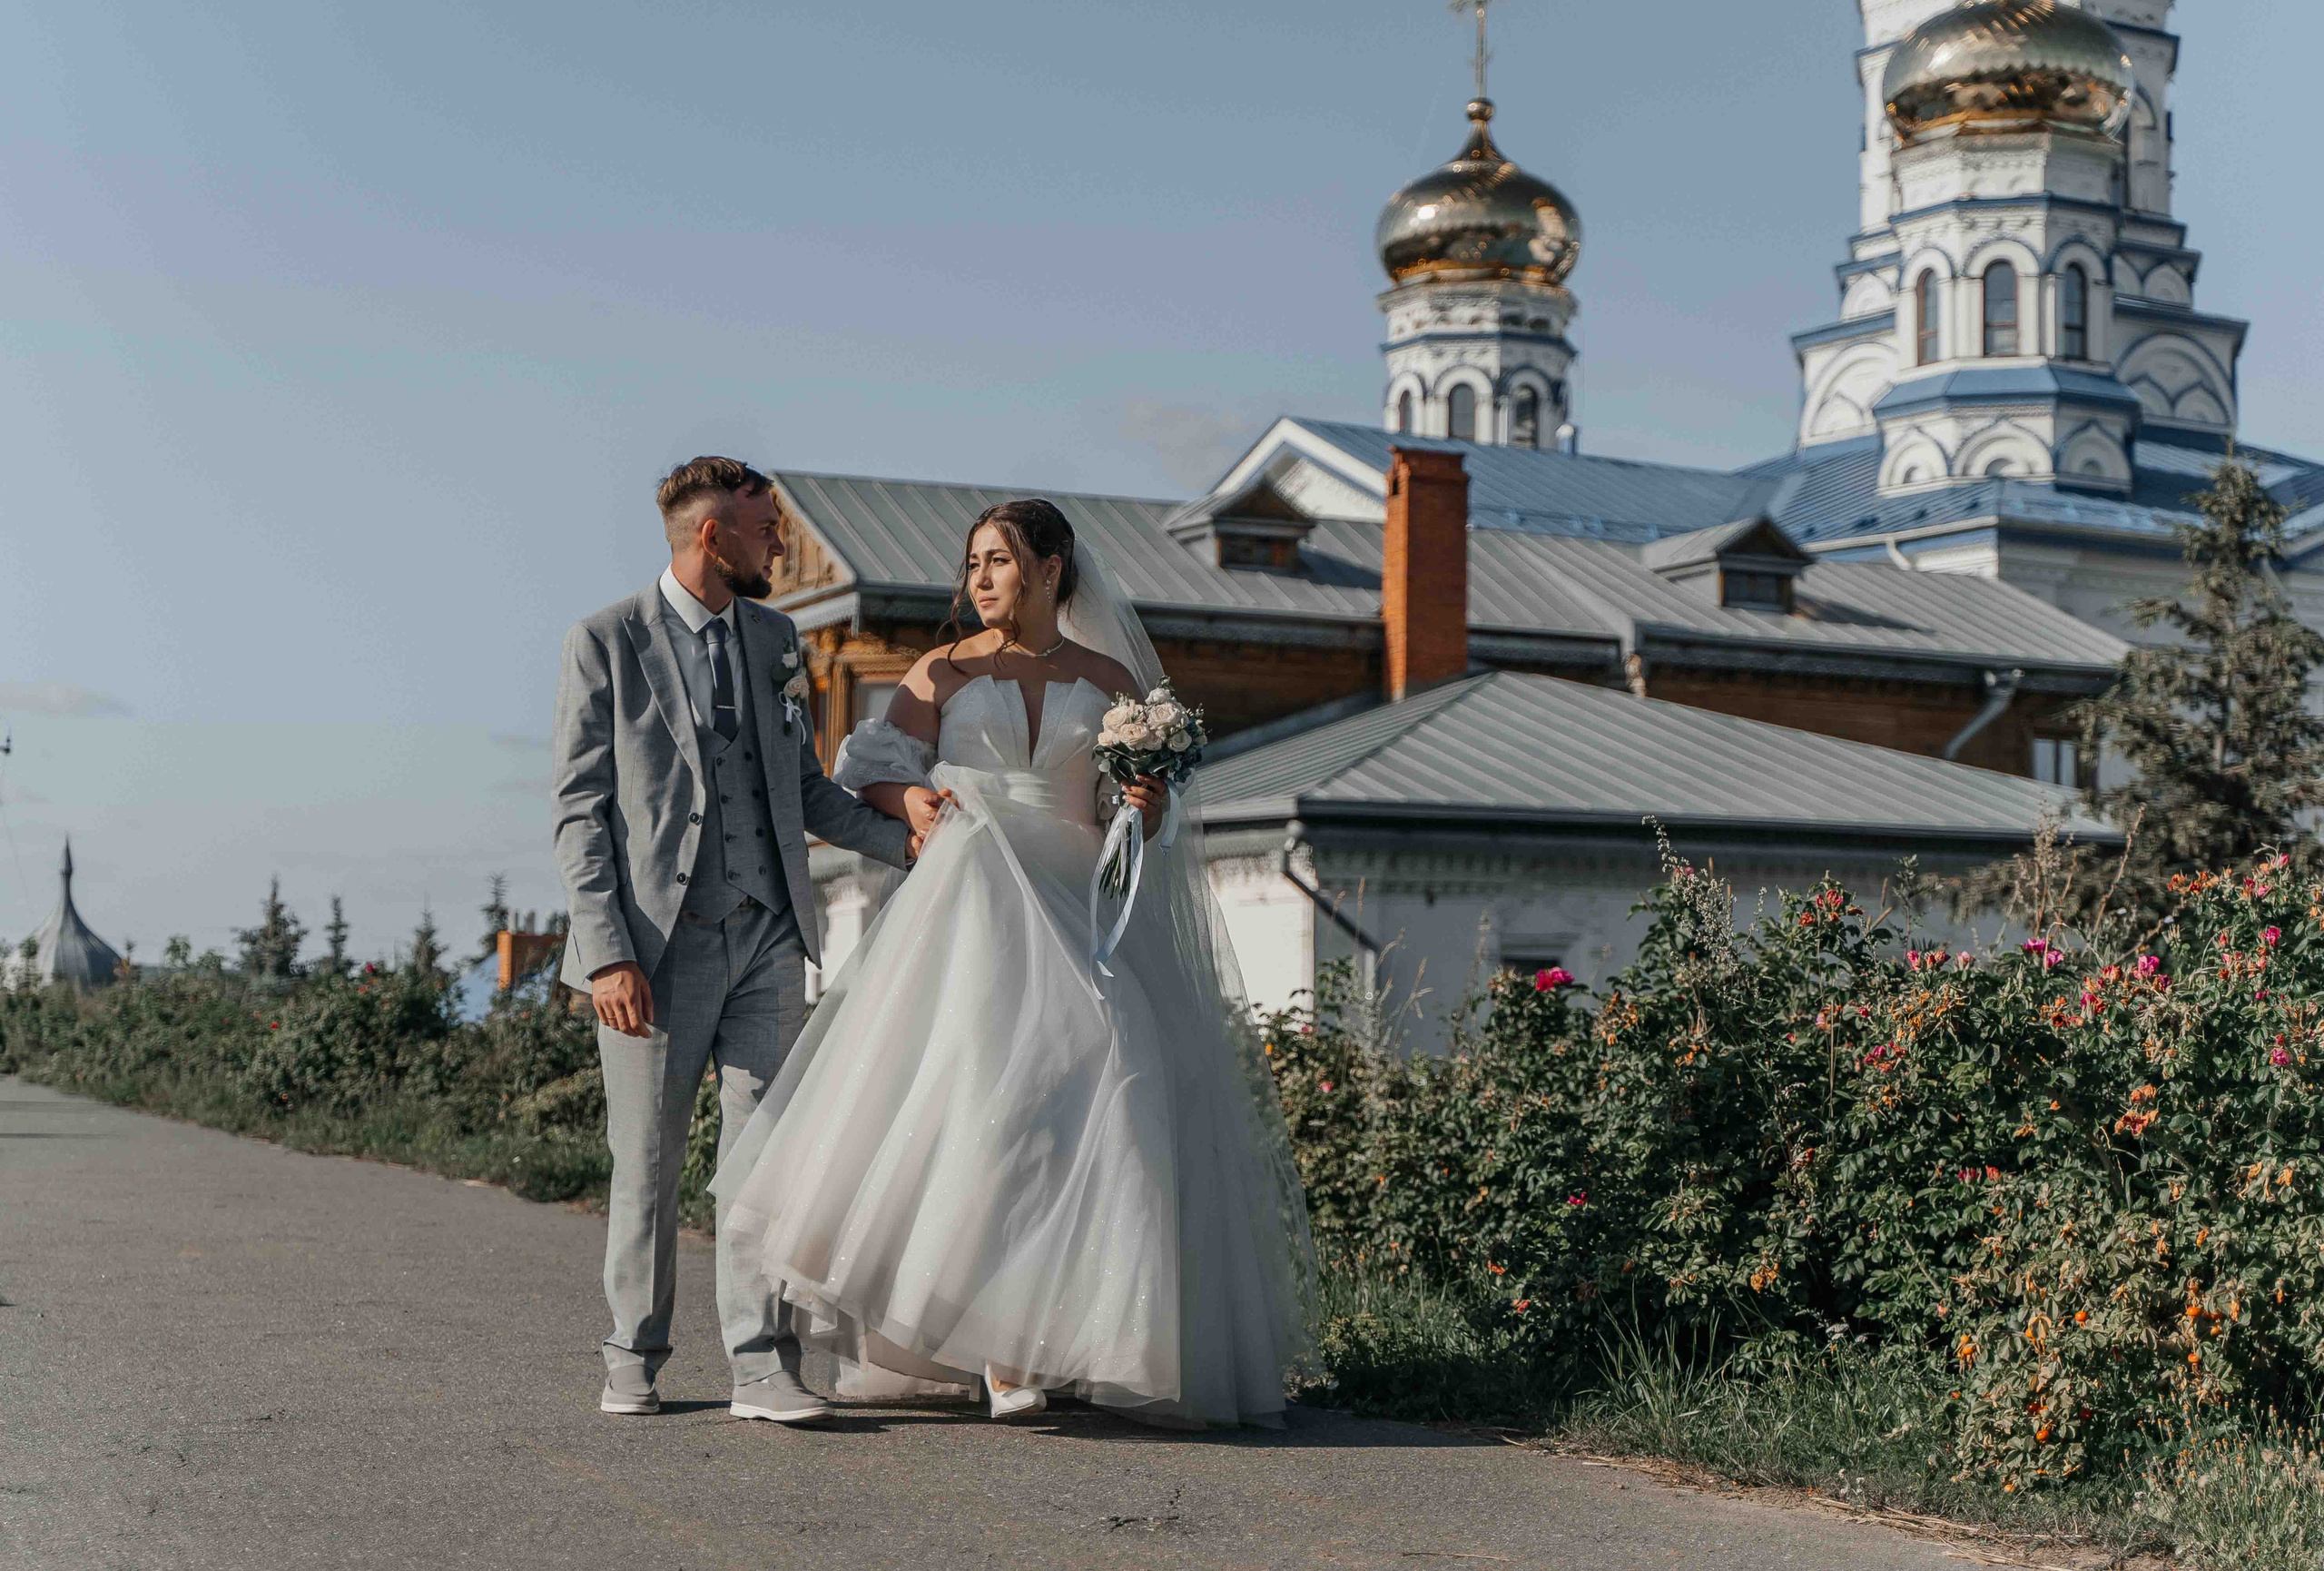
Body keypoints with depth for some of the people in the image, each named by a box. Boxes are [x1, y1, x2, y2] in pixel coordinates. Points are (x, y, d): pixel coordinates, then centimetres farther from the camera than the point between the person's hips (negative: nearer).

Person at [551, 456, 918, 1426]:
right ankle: (634, 1359, 19)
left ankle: (761, 1365, 3)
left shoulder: (774, 638, 14)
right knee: (647, 1163, 4)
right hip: (658, 943, -4)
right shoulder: (607, 641, -2)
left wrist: (903, 840, 6)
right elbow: (580, 808, -5)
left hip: (766, 937, 4)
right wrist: (607, 952, -14)